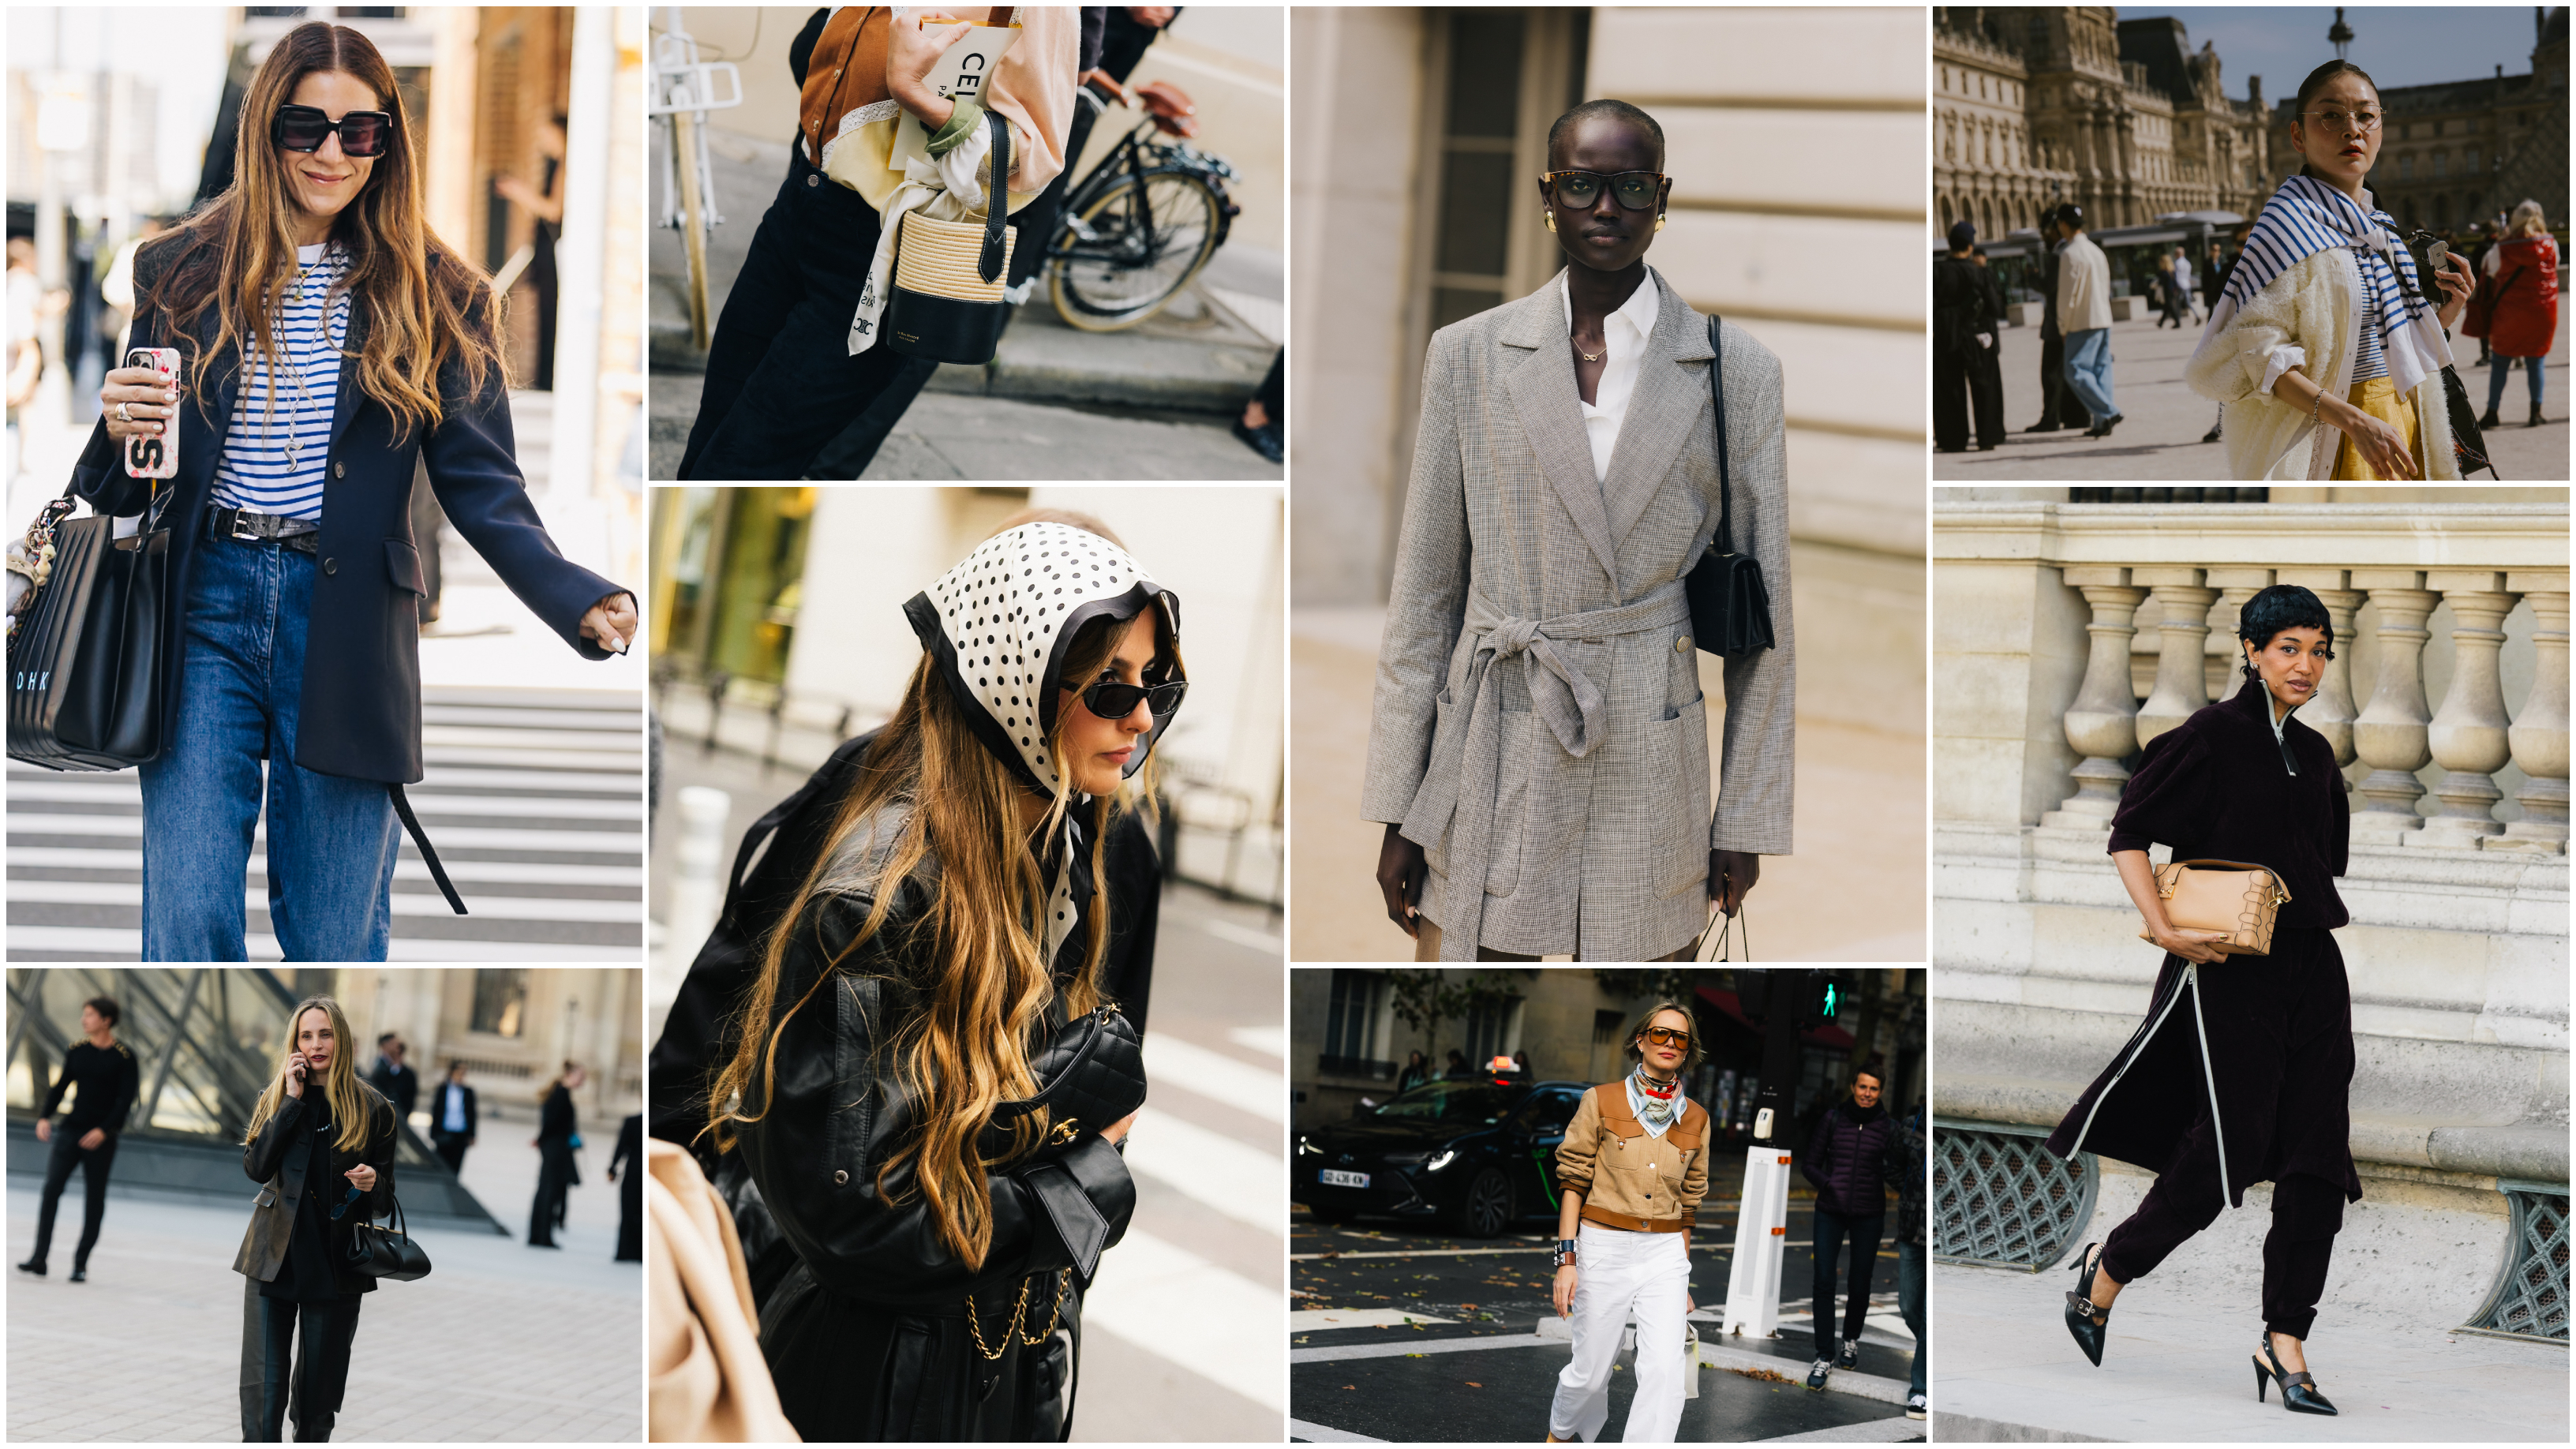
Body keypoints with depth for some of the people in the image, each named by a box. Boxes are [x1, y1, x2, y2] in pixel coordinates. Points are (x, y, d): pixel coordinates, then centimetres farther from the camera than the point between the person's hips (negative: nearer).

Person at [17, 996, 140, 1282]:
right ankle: (39, 1257, -12)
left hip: (101, 1137, -3)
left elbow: (126, 1099, -10)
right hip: (71, 1128, 3)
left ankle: (81, 1264, 12)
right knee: (51, 1189, -10)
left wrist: (104, 1130, -20)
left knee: (94, 1200, 3)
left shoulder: (124, 1057, -7)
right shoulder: (77, 1050, 6)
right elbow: (61, 1086, 11)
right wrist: (44, 1117, -3)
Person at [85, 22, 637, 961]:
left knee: (335, 937, 4)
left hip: (347, 617, 0)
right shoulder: (184, 274, 7)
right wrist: (119, 434, -13)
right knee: (188, 925, -3)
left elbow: (481, 484, -2)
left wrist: (576, 599, -19)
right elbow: (121, 495, 11)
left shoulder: (432, 296, 4)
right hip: (205, 607, 1)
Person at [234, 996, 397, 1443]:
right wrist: (293, 1100, -11)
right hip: (276, 1255, 0)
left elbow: (385, 1197, 6)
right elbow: (256, 1168, -9)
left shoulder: (372, 1108, 2)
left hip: (336, 1263, 0)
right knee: (263, 1383, -5)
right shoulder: (276, 1098, 6)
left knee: (320, 1381, 7)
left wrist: (373, 1184, -18)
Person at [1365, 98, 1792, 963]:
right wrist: (1397, 809, 3)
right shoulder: (1469, 357, 4)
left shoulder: (1735, 372, 2)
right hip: (1492, 781, 1)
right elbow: (1424, 592, 6)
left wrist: (1748, 819, 3)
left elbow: (1763, 609, 5)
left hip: (1649, 785, 0)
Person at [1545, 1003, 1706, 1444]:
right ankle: (1561, 1430, 39)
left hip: (1665, 1254, 2)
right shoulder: (1602, 1101, -1)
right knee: (1591, 1370, 7)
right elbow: (1573, 1181, -2)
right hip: (1603, 1249, -2)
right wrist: (1567, 1259, -10)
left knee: (1665, 1371, -14)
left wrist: (1683, 1281, 16)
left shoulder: (1695, 1119, 8)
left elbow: (1688, 1203, 15)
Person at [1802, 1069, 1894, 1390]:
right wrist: (1827, 1185, -16)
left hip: (1869, 1215, 0)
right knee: (1823, 1282, -9)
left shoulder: (1888, 1127, -3)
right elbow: (1810, 1164, 2)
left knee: (1860, 1285, 7)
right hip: (1830, 1212, 0)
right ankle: (1825, 1357, -2)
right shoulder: (1832, 1118, -3)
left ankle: (1851, 1341, 34)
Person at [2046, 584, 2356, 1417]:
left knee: (2317, 1159, -1)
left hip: (2312, 971, 7)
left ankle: (2285, 1342, 3)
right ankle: (2106, 1271, 16)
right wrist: (2162, 928, -19)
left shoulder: (2314, 754, 13)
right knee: (2228, 1146, -6)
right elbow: (2129, 833, -10)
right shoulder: (2212, 737, -7)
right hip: (2232, 969, -7)